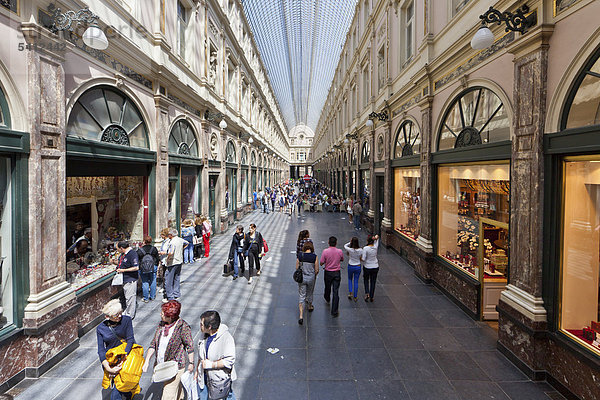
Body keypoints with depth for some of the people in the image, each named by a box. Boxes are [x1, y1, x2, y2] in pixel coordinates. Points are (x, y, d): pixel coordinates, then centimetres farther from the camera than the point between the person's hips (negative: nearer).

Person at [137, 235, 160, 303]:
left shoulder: (140, 250, -10)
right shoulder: (154, 249, -5)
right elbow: (158, 258, 2)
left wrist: (139, 268, 8)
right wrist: (156, 266, 16)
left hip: (143, 269, -2)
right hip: (153, 268, 2)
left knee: (145, 283, 7)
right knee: (153, 282, 12)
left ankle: (145, 298, 14)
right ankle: (152, 296, 22)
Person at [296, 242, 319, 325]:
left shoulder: (300, 256, -9)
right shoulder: (315, 257, -12)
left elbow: (297, 268, -2)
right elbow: (317, 270, -8)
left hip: (302, 277, 0)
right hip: (311, 278, 0)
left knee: (301, 296, 6)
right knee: (309, 293, 24)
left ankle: (301, 316, -2)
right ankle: (310, 307, 49)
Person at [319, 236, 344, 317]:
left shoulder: (325, 251, -16)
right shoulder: (339, 251, -10)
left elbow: (321, 263, -11)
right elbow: (342, 259, 11)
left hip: (328, 272, 0)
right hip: (337, 273, 0)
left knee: (327, 287, 25)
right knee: (335, 292, 1)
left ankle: (327, 299, 54)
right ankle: (334, 311, 3)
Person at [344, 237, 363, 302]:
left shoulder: (350, 249, -20)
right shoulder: (360, 250, -14)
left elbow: (345, 246, 1)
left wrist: (350, 243, 6)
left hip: (350, 266, -1)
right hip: (358, 267, 1)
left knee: (350, 279, 25)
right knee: (356, 281, 12)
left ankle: (350, 292, 11)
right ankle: (355, 297, 18)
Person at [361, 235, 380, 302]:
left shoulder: (365, 248, -20)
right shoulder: (375, 247, -7)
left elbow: (363, 259, -20)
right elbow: (377, 236, 7)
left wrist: (360, 258, 0)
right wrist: (375, 238, -15)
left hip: (367, 267, -3)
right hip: (375, 267, 3)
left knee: (366, 280, 21)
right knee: (373, 282, 14)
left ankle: (367, 293, 3)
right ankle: (371, 297, 20)